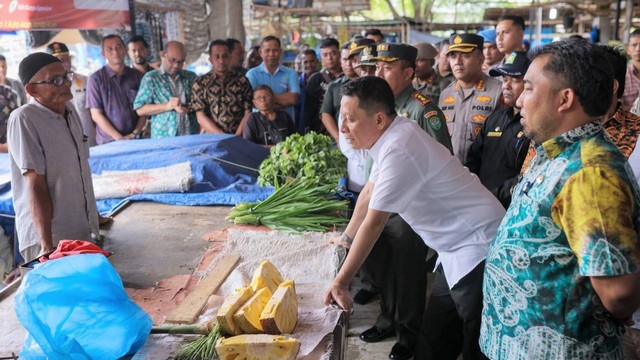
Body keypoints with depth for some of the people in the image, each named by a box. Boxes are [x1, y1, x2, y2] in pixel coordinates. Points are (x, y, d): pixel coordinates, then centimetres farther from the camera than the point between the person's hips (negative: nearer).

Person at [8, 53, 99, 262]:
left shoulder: (70, 110, 7)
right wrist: (47, 245, -21)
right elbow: (36, 186, -18)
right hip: (49, 239, -7)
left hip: (85, 233, 7)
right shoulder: (24, 120, -14)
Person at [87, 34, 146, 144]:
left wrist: (135, 133, -7)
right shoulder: (96, 79, 0)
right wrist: (119, 138, -10)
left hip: (136, 140, 2)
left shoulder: (137, 76, 7)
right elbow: (96, 115, -3)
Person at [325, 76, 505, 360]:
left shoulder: (400, 149, -25)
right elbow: (369, 192, 18)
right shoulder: (389, 137, 4)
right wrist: (346, 238, 29)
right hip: (456, 250, 9)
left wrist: (340, 283, -12)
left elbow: (374, 222, -21)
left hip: (480, 249, -9)